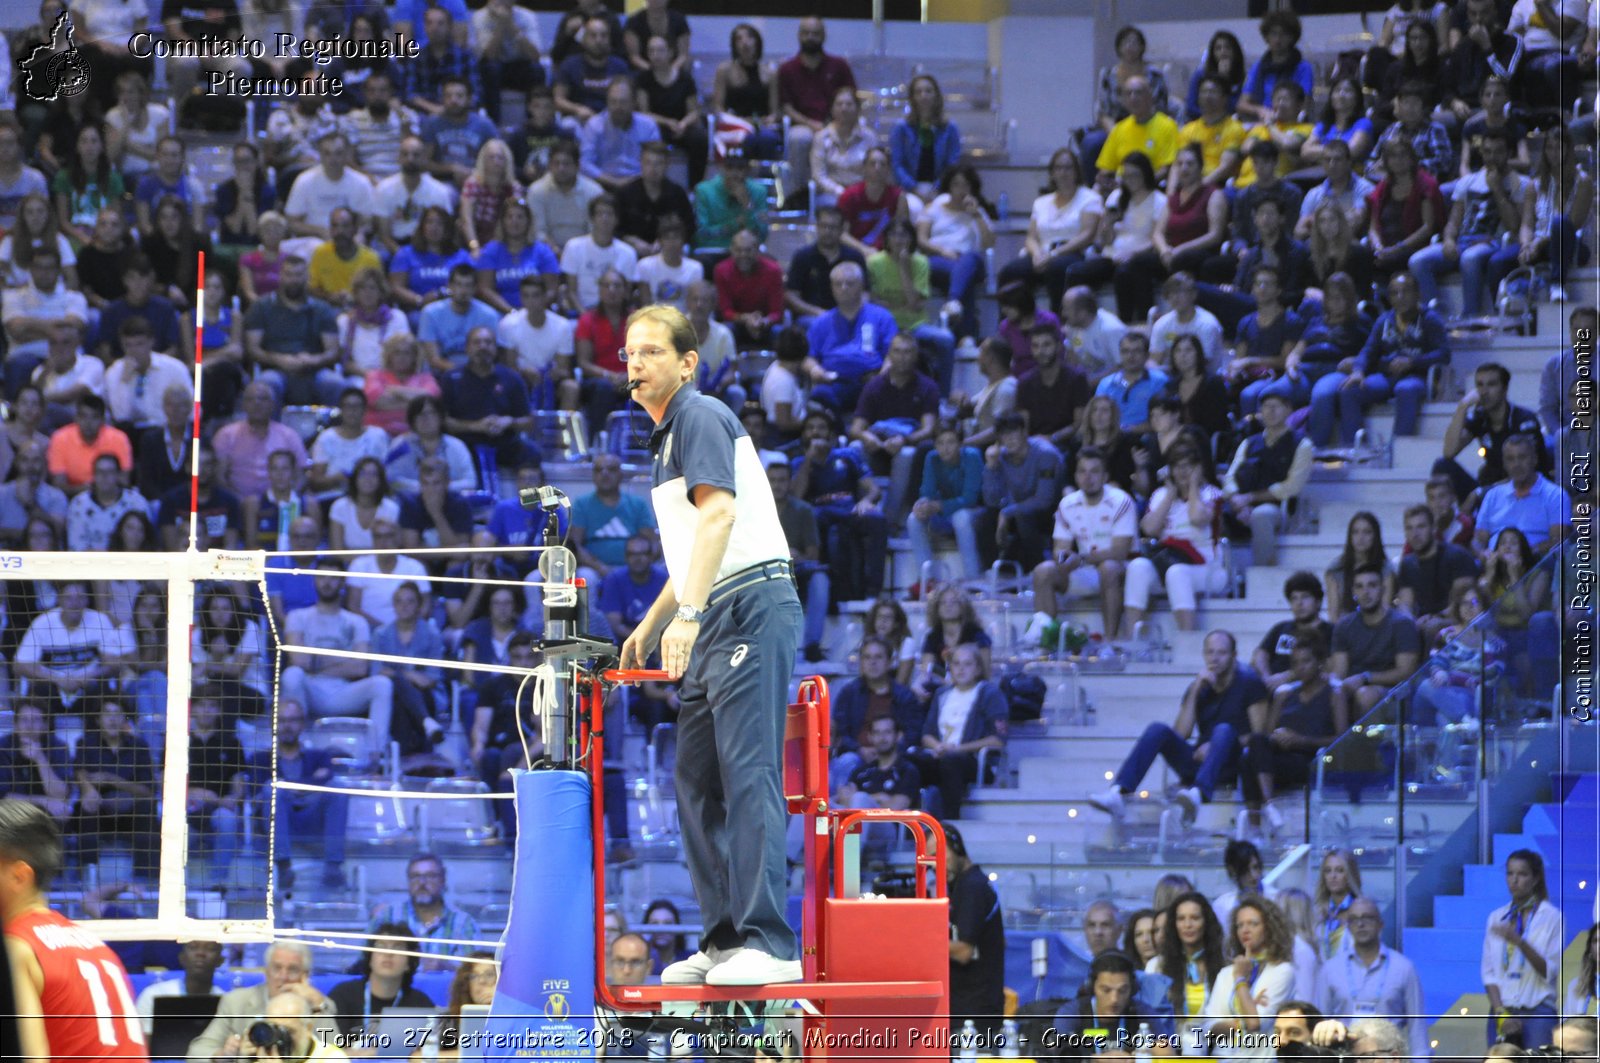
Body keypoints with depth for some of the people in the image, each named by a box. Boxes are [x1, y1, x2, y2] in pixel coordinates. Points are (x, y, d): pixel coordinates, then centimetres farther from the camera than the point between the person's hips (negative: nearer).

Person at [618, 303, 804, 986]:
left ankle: (769, 943, -23)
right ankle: (725, 940, 9)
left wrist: (688, 613, -33)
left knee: (748, 774, -17)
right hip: (714, 623, 11)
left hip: (752, 609, -11)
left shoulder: (700, 418, -8)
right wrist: (650, 626, 40)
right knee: (697, 780, 7)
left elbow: (718, 514, -23)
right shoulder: (669, 436, 23)